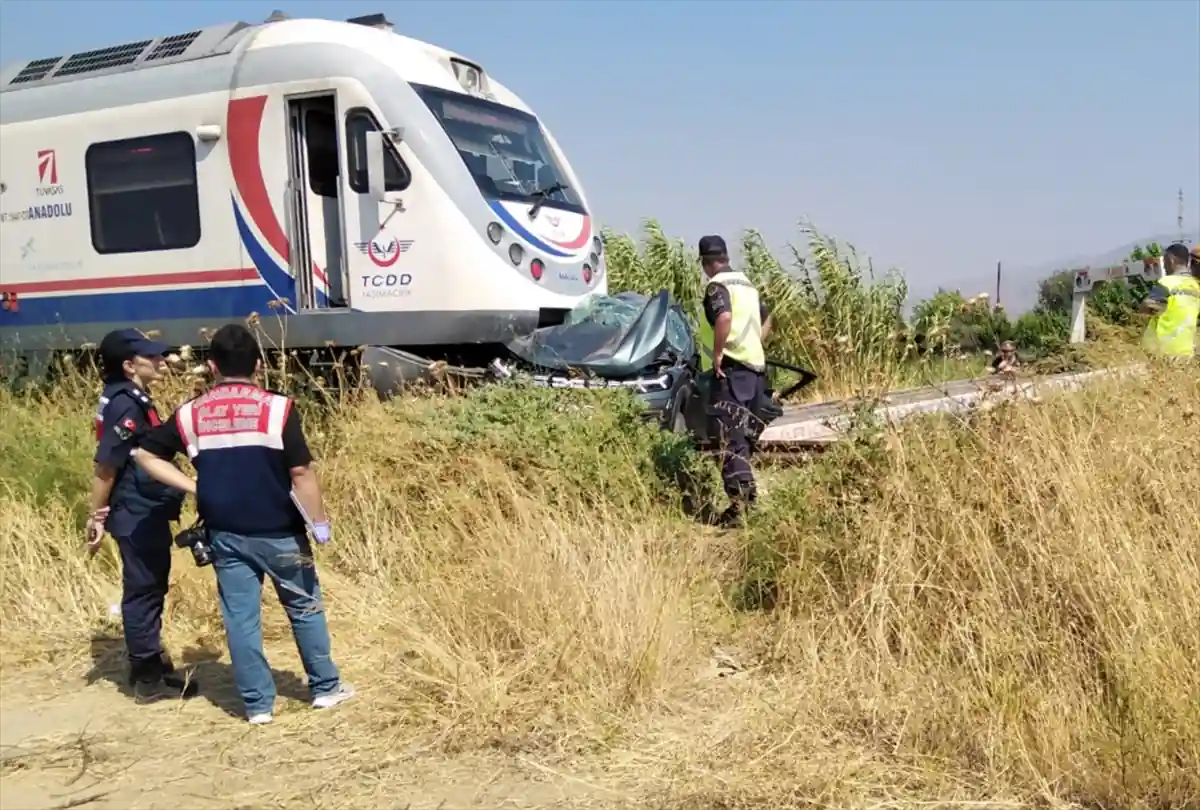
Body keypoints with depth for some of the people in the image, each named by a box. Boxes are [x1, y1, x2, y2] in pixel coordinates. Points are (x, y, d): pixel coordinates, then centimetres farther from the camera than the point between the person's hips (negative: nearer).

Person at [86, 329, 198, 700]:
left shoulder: (133, 400, 11)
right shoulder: (125, 405, -19)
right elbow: (104, 465, -20)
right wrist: (98, 516, -17)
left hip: (147, 513, 10)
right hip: (137, 516, -10)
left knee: (151, 589, 17)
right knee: (142, 590, 0)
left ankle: (150, 665, 28)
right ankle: (148, 674, 10)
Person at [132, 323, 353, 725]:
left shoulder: (190, 414, 1)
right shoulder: (277, 408, -12)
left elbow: (145, 454, 7)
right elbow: (301, 472, -14)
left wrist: (193, 487, 8)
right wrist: (319, 521, -6)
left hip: (225, 534, 3)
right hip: (278, 531, -2)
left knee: (240, 617, 10)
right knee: (305, 608, 13)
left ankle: (258, 703, 16)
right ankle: (326, 688, 23)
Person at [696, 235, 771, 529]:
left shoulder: (717, 286, -9)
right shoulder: (746, 283, 19)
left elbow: (724, 317, -28)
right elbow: (766, 319, 31)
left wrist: (717, 354, -20)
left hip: (731, 369, -9)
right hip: (755, 367, 9)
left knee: (729, 436, -11)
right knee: (742, 433, 18)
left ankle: (738, 503, -17)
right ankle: (747, 489, 26)